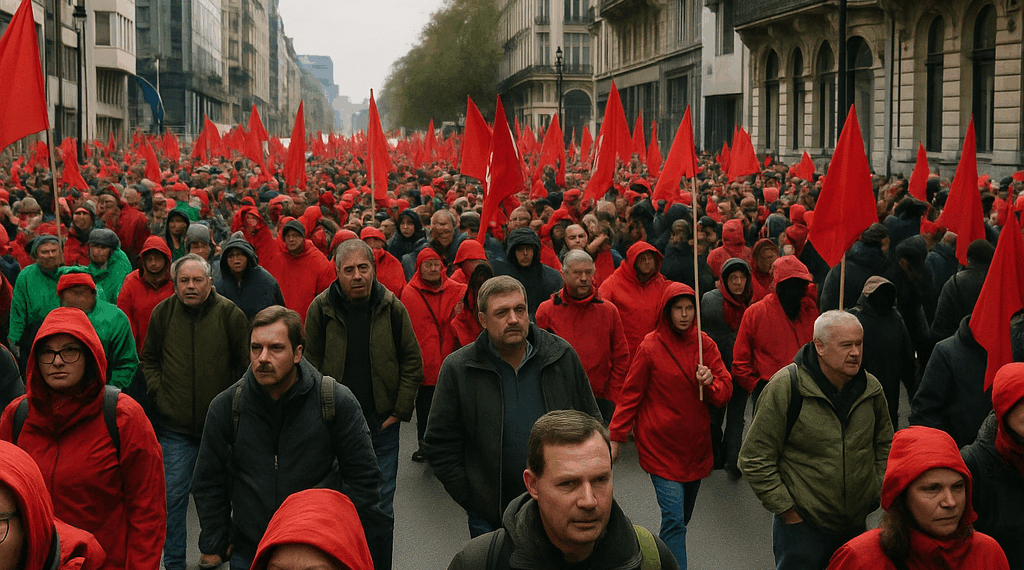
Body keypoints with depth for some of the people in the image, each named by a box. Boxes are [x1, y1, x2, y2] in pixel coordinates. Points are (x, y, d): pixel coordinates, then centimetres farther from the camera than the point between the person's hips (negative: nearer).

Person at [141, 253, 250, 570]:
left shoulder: (229, 314, -6)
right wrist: (158, 391, 2)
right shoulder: (163, 313, 0)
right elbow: (148, 358, 15)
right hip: (175, 425, 1)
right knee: (173, 496, 3)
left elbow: (247, 363, 2)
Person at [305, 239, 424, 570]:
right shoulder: (321, 308, -4)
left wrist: (400, 410, -1)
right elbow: (311, 365, 3)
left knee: (382, 510, 5)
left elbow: (412, 361, 4)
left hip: (381, 423, 0)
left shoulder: (392, 308, -2)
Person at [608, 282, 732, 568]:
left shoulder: (705, 344, 4)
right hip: (661, 445, -5)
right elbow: (631, 395, -1)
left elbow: (725, 391, 5)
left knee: (681, 518, 15)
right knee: (674, 520, -12)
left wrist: (710, 382, -17)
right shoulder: (650, 347, -9)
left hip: (695, 445, 5)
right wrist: (616, 436, -1)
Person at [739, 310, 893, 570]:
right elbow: (754, 458, -14)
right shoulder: (785, 387, -16)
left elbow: (885, 444, 18)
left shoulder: (871, 388, 0)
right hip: (800, 525, -5)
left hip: (857, 525, 5)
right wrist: (786, 510, -13)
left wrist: (877, 493, 10)